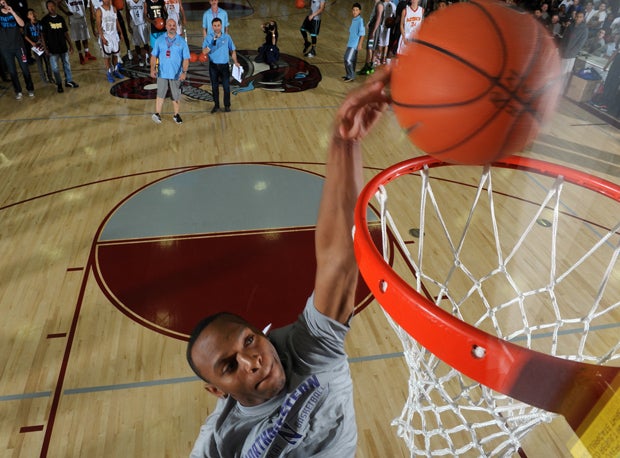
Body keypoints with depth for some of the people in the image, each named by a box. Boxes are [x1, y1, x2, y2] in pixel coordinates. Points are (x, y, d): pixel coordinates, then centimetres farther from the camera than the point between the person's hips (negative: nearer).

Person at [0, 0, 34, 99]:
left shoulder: (14, 14, 8)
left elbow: (22, 24, -9)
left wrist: (12, 11, -17)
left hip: (18, 46, 0)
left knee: (25, 68, 3)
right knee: (12, 71, 3)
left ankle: (30, 89, 15)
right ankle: (18, 91, 11)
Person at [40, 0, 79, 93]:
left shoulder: (60, 18, 7)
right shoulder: (44, 20, -4)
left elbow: (66, 33, 12)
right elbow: (43, 35, -4)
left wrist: (70, 45, 9)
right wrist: (45, 48, -9)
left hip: (63, 46, 3)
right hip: (53, 48, -3)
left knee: (67, 64, 13)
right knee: (55, 67, 2)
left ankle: (69, 81, 26)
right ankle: (59, 84, 13)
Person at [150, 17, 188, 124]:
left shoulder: (182, 41, 0)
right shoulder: (160, 40, 4)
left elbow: (186, 59, -4)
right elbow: (154, 55, 6)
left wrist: (184, 72, -16)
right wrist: (153, 68, -5)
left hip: (176, 74, 0)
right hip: (162, 73, 1)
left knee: (175, 96, 8)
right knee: (160, 94, -2)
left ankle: (176, 115, 22)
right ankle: (157, 114, 2)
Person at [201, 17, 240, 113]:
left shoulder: (227, 37, -1)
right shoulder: (208, 37, -3)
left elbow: (232, 50, 4)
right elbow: (204, 52, -12)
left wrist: (235, 62, -10)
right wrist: (212, 43, -25)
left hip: (224, 65, 0)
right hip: (213, 65, 1)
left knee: (226, 86, 1)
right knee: (214, 86, 10)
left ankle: (227, 105, 16)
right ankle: (216, 105, 22)